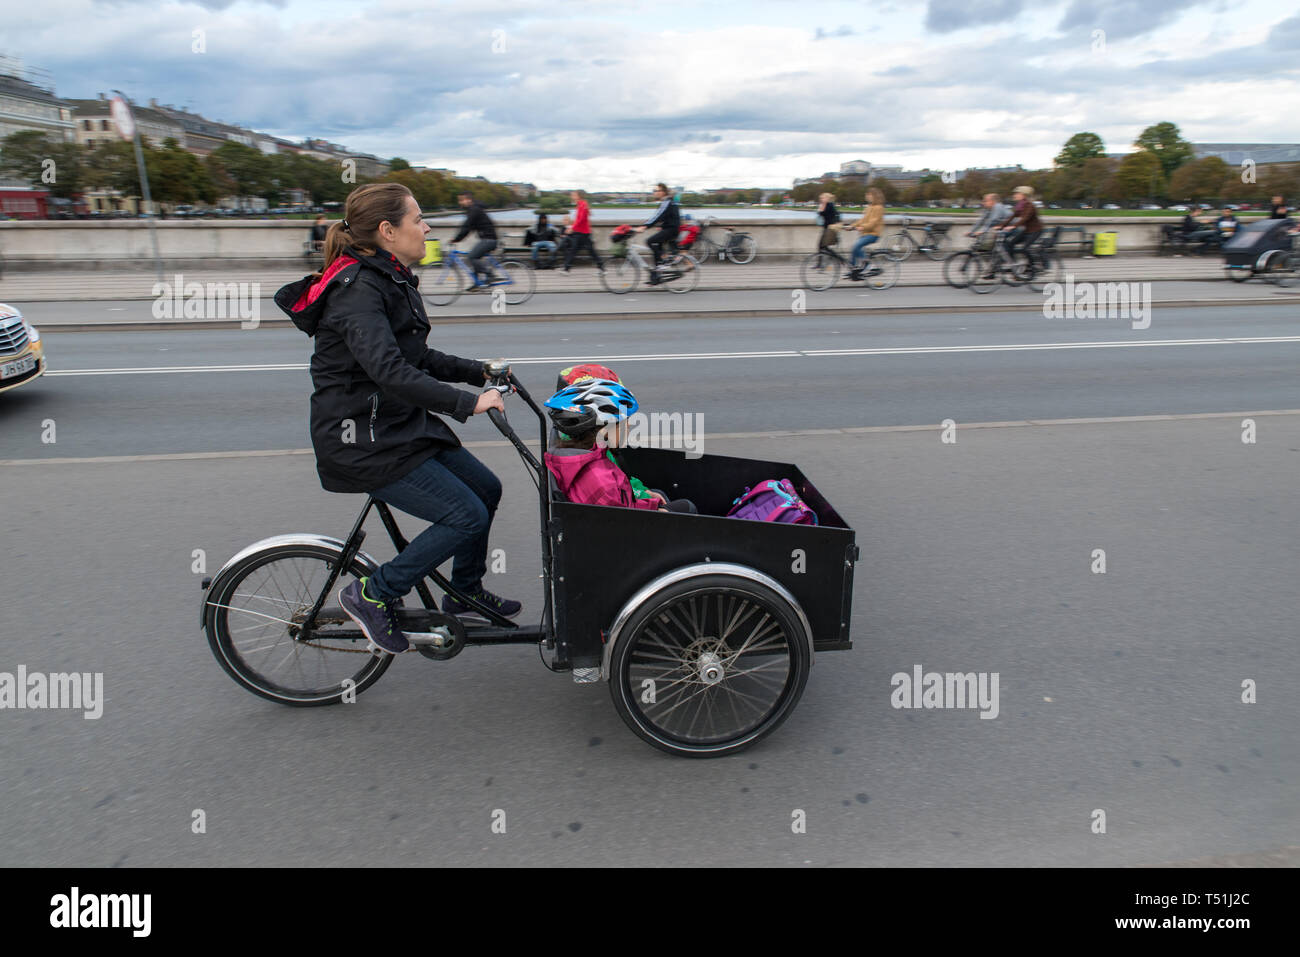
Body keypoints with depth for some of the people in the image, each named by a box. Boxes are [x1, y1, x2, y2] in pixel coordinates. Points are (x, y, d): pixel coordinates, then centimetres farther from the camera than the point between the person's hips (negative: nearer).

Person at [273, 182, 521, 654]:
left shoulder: (390, 280, 11)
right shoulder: (357, 289, -20)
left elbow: (416, 358, 20)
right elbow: (389, 371, -33)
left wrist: (478, 371, 11)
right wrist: (467, 402, -35)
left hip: (401, 425, 10)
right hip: (360, 441, -10)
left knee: (485, 488, 11)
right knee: (467, 516, -12)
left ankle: (465, 592, 30)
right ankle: (372, 594, 3)